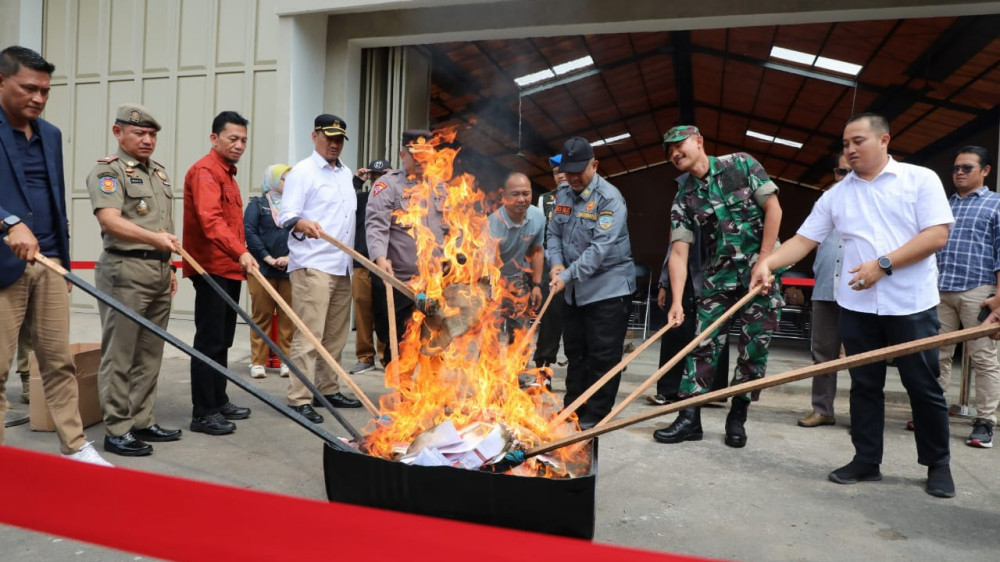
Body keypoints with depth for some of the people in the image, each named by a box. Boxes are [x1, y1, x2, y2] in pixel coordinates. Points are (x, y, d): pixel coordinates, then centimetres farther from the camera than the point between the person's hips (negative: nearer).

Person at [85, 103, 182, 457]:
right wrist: (153, 238, -35)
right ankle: (117, 430, 5)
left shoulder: (159, 172, 19)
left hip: (159, 271, 8)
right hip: (125, 271, -8)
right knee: (120, 355, -2)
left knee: (150, 354, 11)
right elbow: (110, 220, -21)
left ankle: (142, 421, 20)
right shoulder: (107, 170, -6)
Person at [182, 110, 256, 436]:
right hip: (211, 269, -10)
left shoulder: (228, 173, 21)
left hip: (230, 269, 10)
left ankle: (219, 401, 23)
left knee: (223, 340, 14)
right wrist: (241, 252, -38)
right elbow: (211, 219, -27)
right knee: (209, 341, -7)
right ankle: (203, 413, -1)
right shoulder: (205, 171, -10)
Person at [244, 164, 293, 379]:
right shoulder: (257, 204, 7)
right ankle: (258, 362, 8)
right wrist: (267, 258, -11)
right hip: (262, 268, -2)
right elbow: (249, 232, -4)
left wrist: (291, 256, -11)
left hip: (290, 268, 2)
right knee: (262, 315, 1)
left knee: (288, 316, 2)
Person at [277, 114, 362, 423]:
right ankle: (299, 399, -6)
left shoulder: (346, 173, 20)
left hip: (342, 265, 7)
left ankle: (328, 389, 22)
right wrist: (302, 224, -34)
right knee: (309, 334, -10)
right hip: (312, 265, -7)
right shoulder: (302, 172, -2)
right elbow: (286, 215, -11)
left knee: (336, 334, 11)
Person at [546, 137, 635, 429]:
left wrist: (567, 276, -28)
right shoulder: (563, 195, 7)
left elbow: (601, 248, -25)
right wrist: (556, 262, -10)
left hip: (609, 288, -7)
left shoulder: (609, 198, -16)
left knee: (602, 356, -2)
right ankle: (573, 411, 29)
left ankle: (594, 418, 10)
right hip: (575, 290, 7)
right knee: (575, 352, 16)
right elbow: (554, 233, 9)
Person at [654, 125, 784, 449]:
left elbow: (773, 208, -6)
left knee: (754, 346, 1)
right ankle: (690, 418, 5)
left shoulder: (741, 164, -3)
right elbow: (679, 252, -7)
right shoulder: (684, 198, 1)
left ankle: (737, 418, 15)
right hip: (718, 276, 3)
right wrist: (677, 301, -19)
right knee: (704, 344, -1)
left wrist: (764, 261, -13)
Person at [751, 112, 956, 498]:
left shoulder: (920, 179, 0)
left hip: (911, 304, -3)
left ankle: (938, 465, 22)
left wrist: (883, 265, -17)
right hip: (857, 306, 3)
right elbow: (804, 239, 4)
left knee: (923, 387, 6)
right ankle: (866, 460, 19)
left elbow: (937, 235, -9)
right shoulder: (836, 195, 9)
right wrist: (768, 262, -13)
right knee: (864, 385, 9)